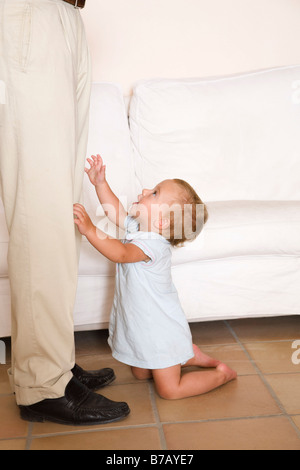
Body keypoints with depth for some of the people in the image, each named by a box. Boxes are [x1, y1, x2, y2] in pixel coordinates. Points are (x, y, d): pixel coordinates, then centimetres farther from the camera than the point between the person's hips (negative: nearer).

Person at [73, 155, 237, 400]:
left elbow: (121, 253, -44)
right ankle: (188, 355, 34)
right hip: (141, 326, 9)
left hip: (160, 330, -9)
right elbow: (116, 211, 7)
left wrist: (90, 230, -50)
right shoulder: (138, 226, -3)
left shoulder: (154, 243, -31)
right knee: (141, 374, 26)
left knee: (169, 390, 1)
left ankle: (221, 373, 18)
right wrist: (100, 183, -1)